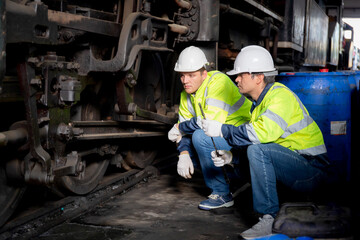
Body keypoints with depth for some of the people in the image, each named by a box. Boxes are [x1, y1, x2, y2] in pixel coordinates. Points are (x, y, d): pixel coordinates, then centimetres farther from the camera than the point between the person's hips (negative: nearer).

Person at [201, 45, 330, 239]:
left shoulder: (280, 95, -17)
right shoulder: (259, 103, 13)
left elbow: (264, 131, -34)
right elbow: (252, 140, 14)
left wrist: (222, 130, -25)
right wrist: (231, 156, -5)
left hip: (311, 169, -10)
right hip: (292, 166, 10)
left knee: (258, 151, -29)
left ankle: (269, 219, -23)